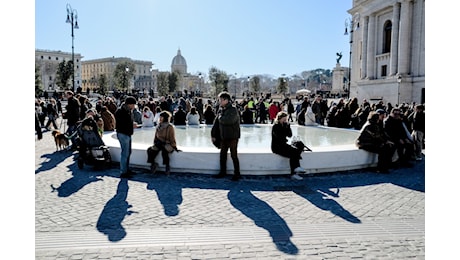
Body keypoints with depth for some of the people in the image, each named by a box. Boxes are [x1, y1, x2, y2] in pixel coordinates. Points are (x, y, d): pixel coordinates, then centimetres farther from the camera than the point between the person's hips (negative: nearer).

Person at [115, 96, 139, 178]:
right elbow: (119, 125, -21)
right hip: (123, 134, -10)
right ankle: (123, 172, 1)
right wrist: (131, 125, -21)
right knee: (125, 153, -7)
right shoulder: (120, 111, -16)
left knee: (128, 153, 17)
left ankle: (126, 169, 30)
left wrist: (133, 123, 2)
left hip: (128, 134, 10)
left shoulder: (129, 111, 12)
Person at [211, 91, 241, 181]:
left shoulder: (233, 110, -15)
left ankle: (237, 174, 13)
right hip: (223, 137, 7)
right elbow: (216, 122, 11)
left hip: (232, 137, -7)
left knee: (234, 155, 1)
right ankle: (222, 172, 26)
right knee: (222, 155, 13)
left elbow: (228, 121, -31)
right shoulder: (221, 109, 7)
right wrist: (213, 135, 8)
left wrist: (220, 117, -12)